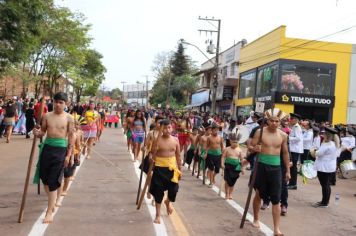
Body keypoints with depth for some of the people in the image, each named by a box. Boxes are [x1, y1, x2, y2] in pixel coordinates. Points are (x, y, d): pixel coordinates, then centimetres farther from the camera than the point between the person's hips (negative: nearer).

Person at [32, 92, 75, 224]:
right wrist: (37, 133, -15)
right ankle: (52, 202, 37)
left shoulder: (69, 118, -4)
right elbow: (43, 132, 10)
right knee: (44, 177, 12)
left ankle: (49, 212, 0)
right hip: (47, 147, 4)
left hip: (60, 150, -4)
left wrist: (68, 155, -6)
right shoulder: (47, 116, 4)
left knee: (54, 181, -5)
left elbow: (71, 137, -3)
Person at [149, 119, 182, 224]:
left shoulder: (175, 140, 1)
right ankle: (158, 215, 16)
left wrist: (180, 169, 8)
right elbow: (153, 154, -9)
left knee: (174, 189, 3)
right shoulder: (157, 140, -8)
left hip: (171, 168, 2)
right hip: (160, 168, -2)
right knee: (158, 190, 3)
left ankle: (168, 202, 40)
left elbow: (178, 156, 7)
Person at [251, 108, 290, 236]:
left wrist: (288, 170, 12)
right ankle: (256, 219, 36)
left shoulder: (283, 135, 2)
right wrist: (255, 149, -27)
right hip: (262, 166, -1)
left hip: (276, 168, 1)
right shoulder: (260, 132, -6)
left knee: (276, 199, -1)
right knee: (259, 194, 14)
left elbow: (285, 153, 11)